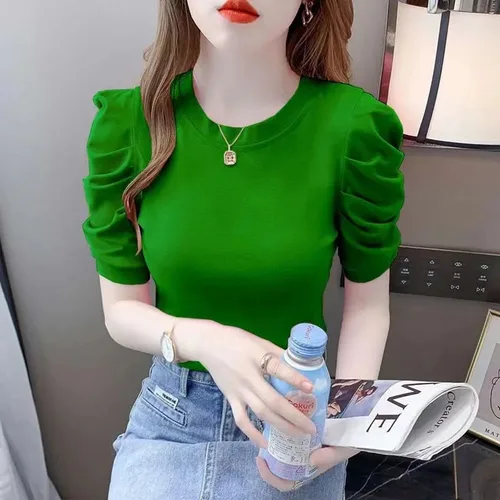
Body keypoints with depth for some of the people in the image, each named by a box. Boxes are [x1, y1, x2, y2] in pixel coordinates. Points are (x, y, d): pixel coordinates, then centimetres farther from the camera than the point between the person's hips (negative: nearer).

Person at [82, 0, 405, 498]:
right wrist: (203, 340, -25)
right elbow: (122, 308, -7)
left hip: (294, 419, 0)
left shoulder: (354, 127, -18)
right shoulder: (126, 122, -13)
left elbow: (367, 303, -5)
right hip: (168, 415, 1)